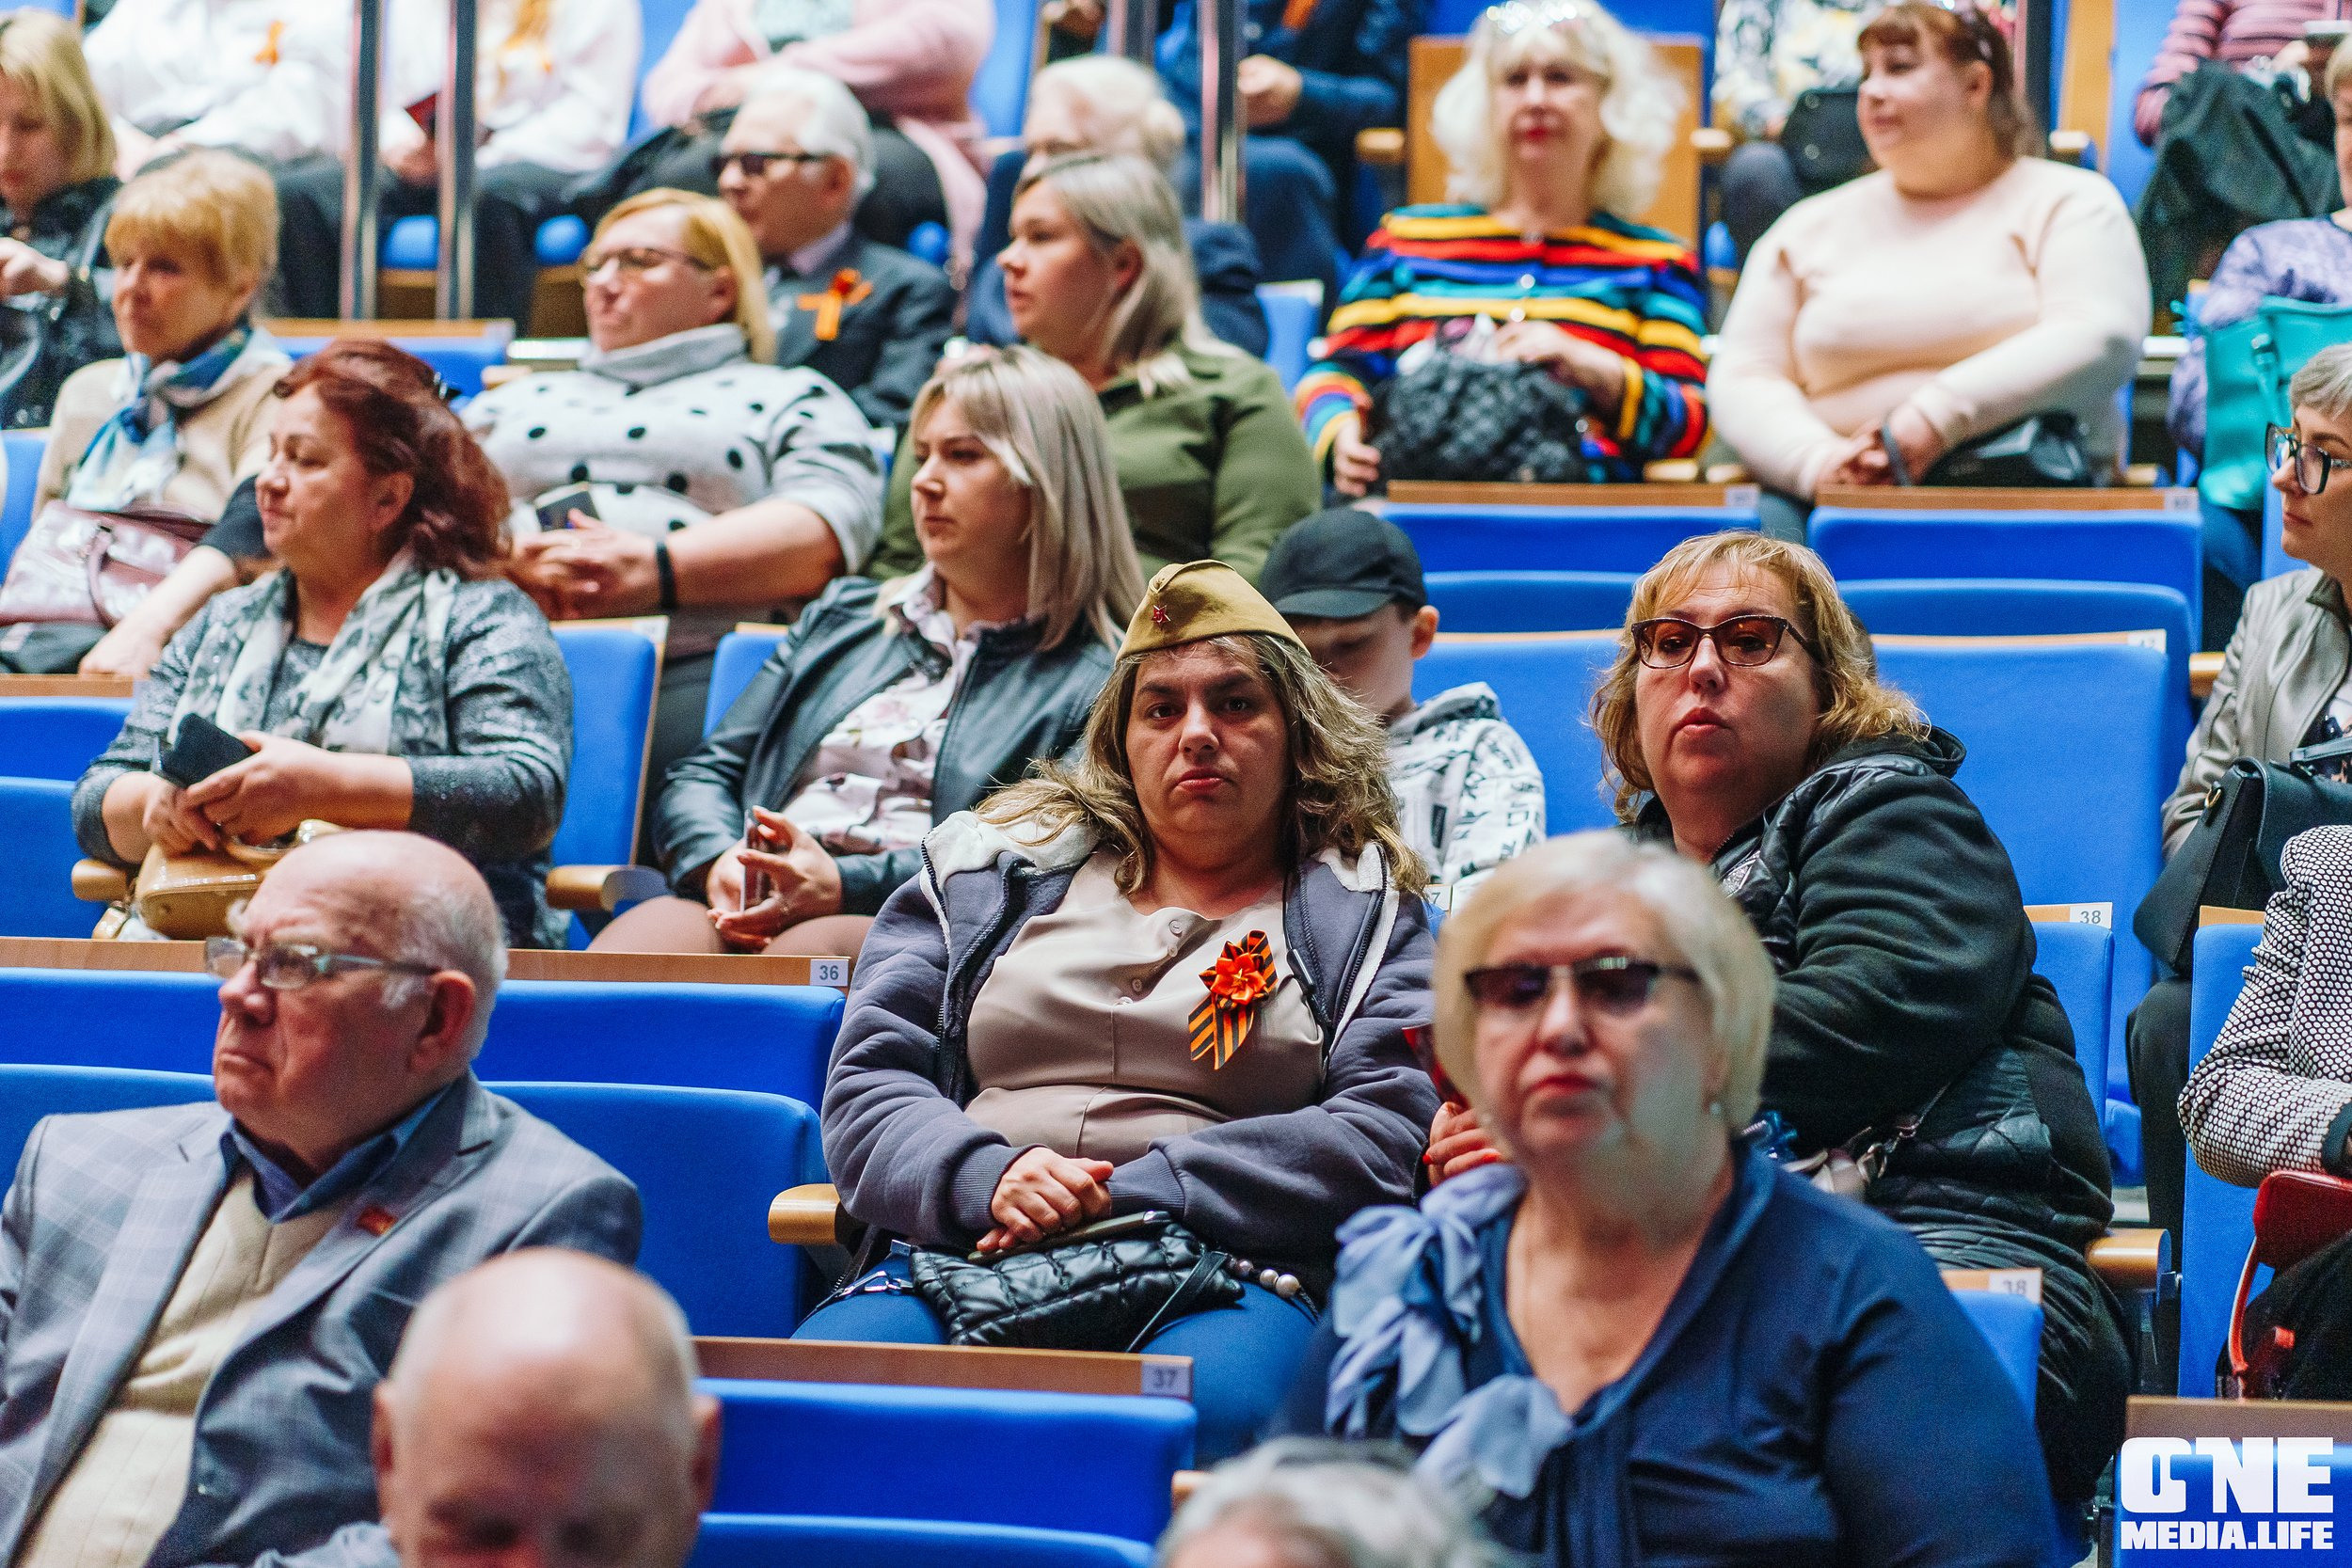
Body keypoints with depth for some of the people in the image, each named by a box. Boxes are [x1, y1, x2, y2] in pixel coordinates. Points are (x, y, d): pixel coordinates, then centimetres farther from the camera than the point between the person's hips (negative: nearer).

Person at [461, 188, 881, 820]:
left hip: (696, 672, -2)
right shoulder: (517, 401, 36)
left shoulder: (791, 400, 24)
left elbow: (824, 533, 3)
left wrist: (654, 570, -11)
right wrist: (513, 558, -6)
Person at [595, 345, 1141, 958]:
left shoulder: (1098, 679, 12)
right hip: (751, 917, 4)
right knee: (654, 930, -32)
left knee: (812, 950, -40)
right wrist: (719, 861, -1)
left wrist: (846, 886, -16)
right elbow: (705, 774, 25)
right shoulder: (841, 620, 31)